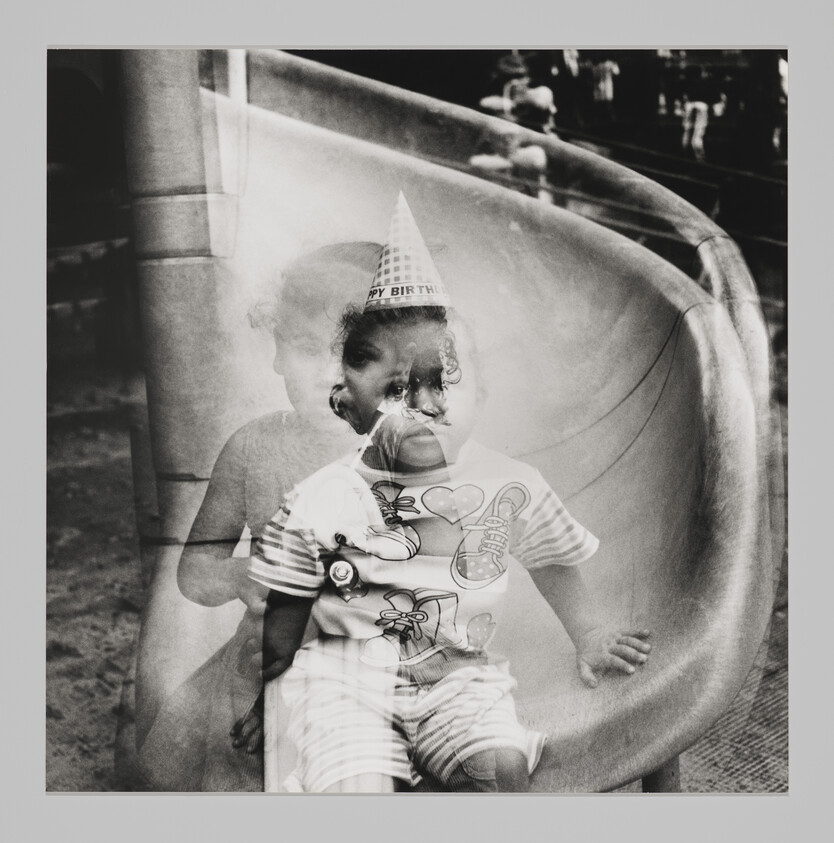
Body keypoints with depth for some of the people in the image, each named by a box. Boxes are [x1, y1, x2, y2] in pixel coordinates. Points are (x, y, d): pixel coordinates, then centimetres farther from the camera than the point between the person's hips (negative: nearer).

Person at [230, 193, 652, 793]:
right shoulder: (321, 503, -9)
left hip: (458, 676, 2)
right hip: (347, 675, -2)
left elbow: (554, 562, 15)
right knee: (357, 783, -25)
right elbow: (287, 613, 4)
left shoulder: (510, 488, -4)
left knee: (502, 768, -22)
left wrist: (589, 638, 21)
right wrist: (272, 696, 11)